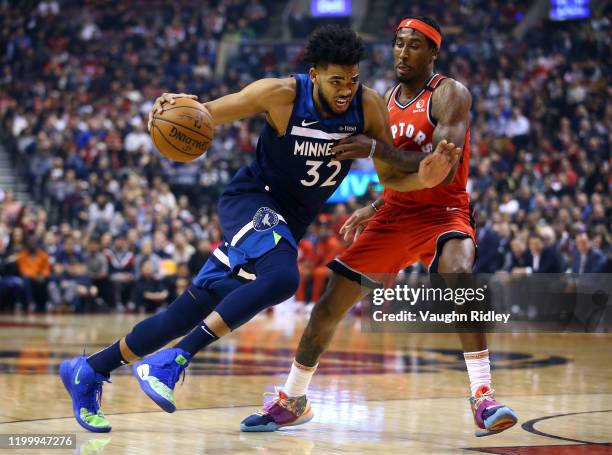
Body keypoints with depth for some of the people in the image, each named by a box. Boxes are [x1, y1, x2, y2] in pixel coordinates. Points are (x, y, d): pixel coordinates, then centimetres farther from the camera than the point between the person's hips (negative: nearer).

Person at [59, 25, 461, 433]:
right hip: (252, 200, -5)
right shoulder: (281, 95, -21)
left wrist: (424, 177, -24)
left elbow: (391, 175, -2)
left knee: (193, 309, 4)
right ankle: (175, 360, -28)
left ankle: (88, 370, 17)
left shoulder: (368, 106, -11)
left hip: (286, 222, 5)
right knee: (282, 277, -35)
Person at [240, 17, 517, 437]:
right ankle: (293, 401, 22)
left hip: (443, 211, -6)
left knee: (461, 276, -38)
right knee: (329, 307, 4)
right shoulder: (388, 101, 10)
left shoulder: (449, 95, -12)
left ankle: (483, 397, -35)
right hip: (395, 213, 6)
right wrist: (373, 210, 15)